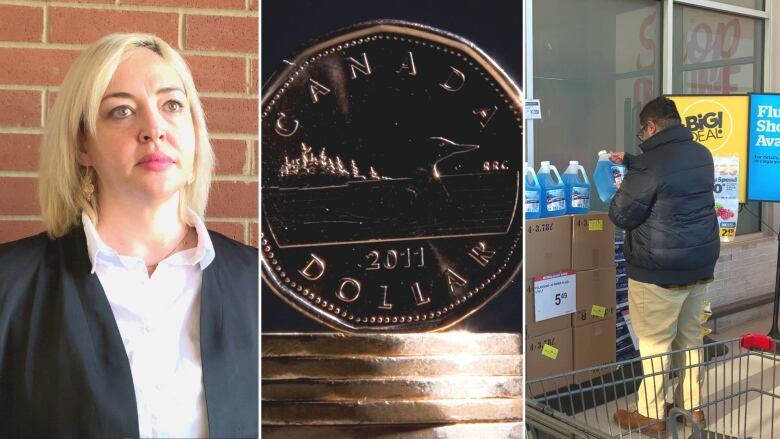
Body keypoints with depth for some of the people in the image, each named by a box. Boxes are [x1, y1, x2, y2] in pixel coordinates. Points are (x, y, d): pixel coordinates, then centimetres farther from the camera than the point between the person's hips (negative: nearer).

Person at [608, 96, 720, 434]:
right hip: (700, 264, 8)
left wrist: (621, 190, 6)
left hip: (659, 271, -8)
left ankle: (650, 415, 13)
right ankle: (691, 406, 29)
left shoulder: (651, 162, -20)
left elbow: (621, 215, -13)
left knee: (654, 343, 3)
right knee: (690, 337, 18)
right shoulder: (701, 155, 7)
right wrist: (630, 163, 30)